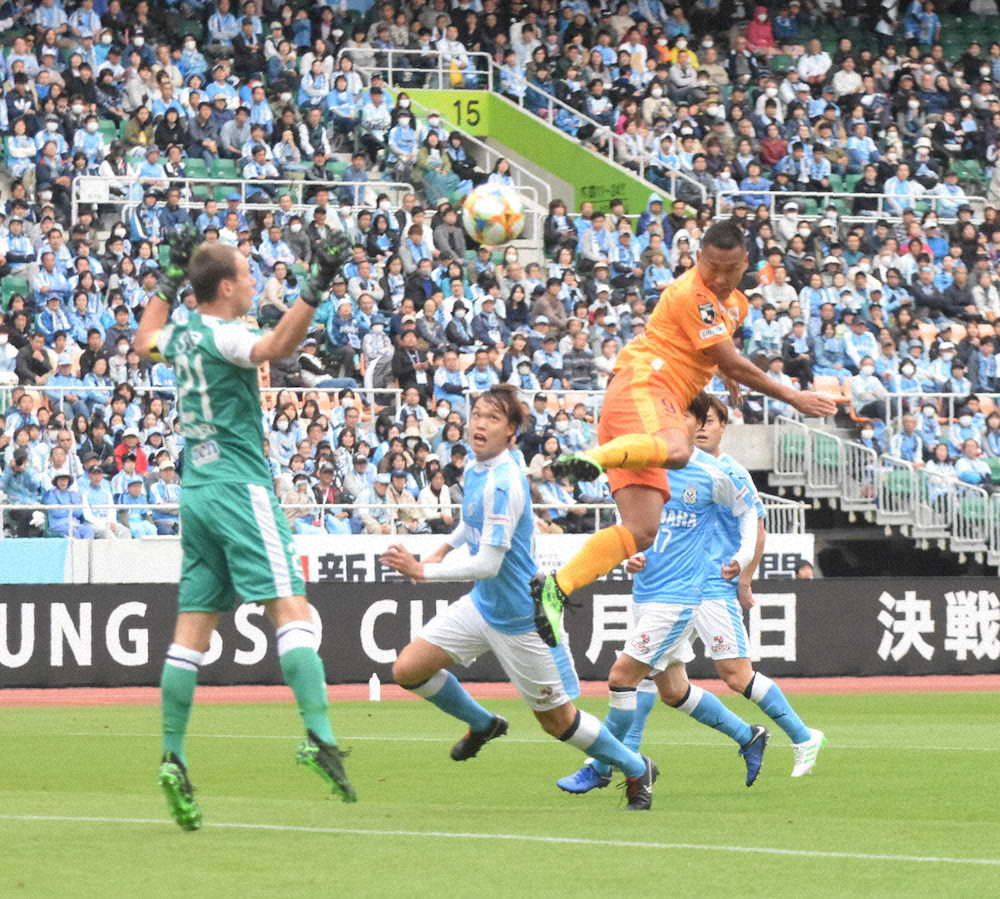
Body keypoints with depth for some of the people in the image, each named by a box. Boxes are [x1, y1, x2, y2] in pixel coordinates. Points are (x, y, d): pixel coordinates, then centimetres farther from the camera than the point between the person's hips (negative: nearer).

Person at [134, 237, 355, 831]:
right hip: (241, 489, -8)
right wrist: (314, 293, -39)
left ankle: (173, 759, 1)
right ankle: (320, 737, -28)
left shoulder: (181, 336, 13)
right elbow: (275, 347, -33)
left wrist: (169, 284, 45)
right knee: (292, 609, -15)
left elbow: (146, 341, 38)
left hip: (196, 490, 8)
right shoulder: (223, 336, -10)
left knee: (192, 630, 6)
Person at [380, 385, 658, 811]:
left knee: (557, 720, 4)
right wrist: (444, 548, 17)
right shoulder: (475, 471, 2)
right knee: (408, 670, 1)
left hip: (519, 617, -8)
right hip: (482, 604, 8)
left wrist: (422, 571, -26)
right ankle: (482, 724, 26)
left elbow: (488, 565, -28)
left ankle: (636, 769, 25)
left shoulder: (502, 484, -27)